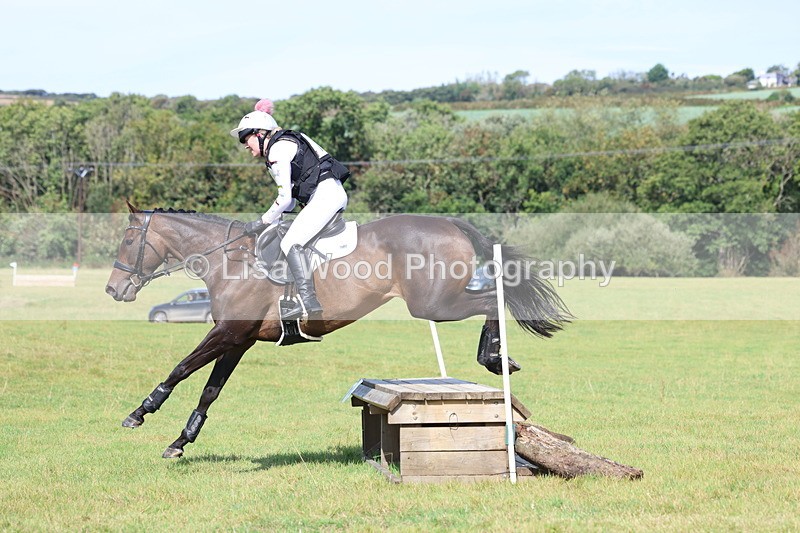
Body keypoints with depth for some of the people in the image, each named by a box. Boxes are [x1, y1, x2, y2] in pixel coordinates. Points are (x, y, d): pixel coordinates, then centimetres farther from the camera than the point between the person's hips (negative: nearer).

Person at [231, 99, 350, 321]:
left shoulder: (277, 150, -8)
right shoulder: (284, 145, 23)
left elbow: (285, 197, -12)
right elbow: (292, 195, 24)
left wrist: (263, 222, -1)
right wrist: (274, 218, 13)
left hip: (325, 194, -11)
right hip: (332, 195, 11)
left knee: (291, 243, -18)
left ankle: (308, 299, -31)